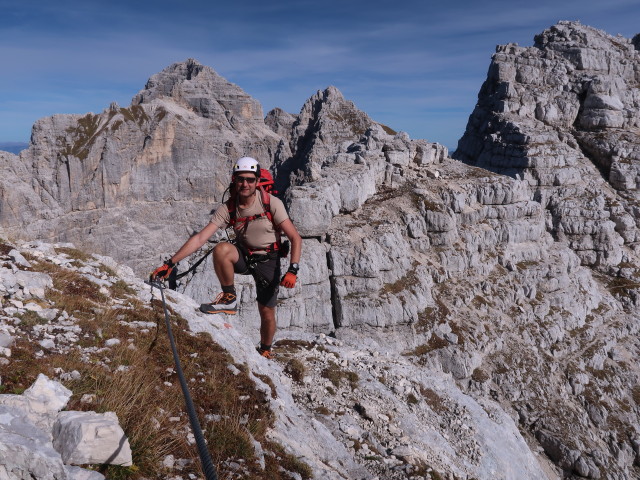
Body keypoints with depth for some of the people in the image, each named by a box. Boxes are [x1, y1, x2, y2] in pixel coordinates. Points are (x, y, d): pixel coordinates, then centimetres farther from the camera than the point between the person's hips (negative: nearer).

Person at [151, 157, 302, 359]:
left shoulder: (271, 203, -20)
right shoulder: (227, 209, -13)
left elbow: (295, 238, -19)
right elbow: (200, 238, -17)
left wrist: (292, 271, -31)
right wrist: (170, 264, -23)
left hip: (268, 261, -1)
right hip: (244, 255, 2)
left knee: (267, 313, 1)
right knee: (221, 249, -31)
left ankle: (265, 351, 32)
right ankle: (229, 299, -12)